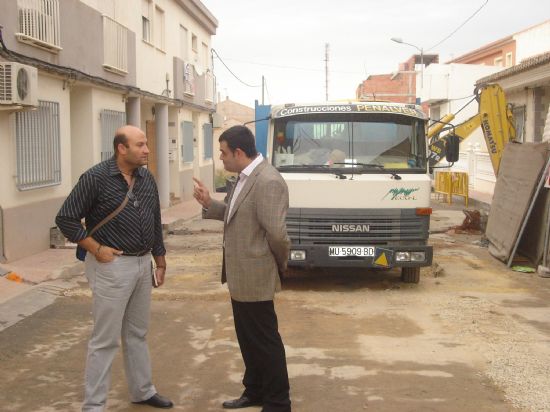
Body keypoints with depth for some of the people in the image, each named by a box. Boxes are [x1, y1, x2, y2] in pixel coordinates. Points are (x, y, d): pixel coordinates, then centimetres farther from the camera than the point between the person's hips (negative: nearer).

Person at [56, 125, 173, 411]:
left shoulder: (147, 178, 5)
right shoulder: (96, 178, -14)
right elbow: (65, 219, -11)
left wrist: (160, 260, 15)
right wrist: (96, 249, -13)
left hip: (142, 264, 6)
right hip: (112, 266, -6)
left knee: (137, 334, 18)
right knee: (105, 339, 0)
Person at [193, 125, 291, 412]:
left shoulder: (268, 181, -24)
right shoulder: (245, 177, 9)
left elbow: (276, 233, -26)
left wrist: (280, 265, -9)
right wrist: (208, 204, 5)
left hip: (255, 277, -10)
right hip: (240, 276, 10)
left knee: (265, 341, 3)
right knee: (248, 338, 21)